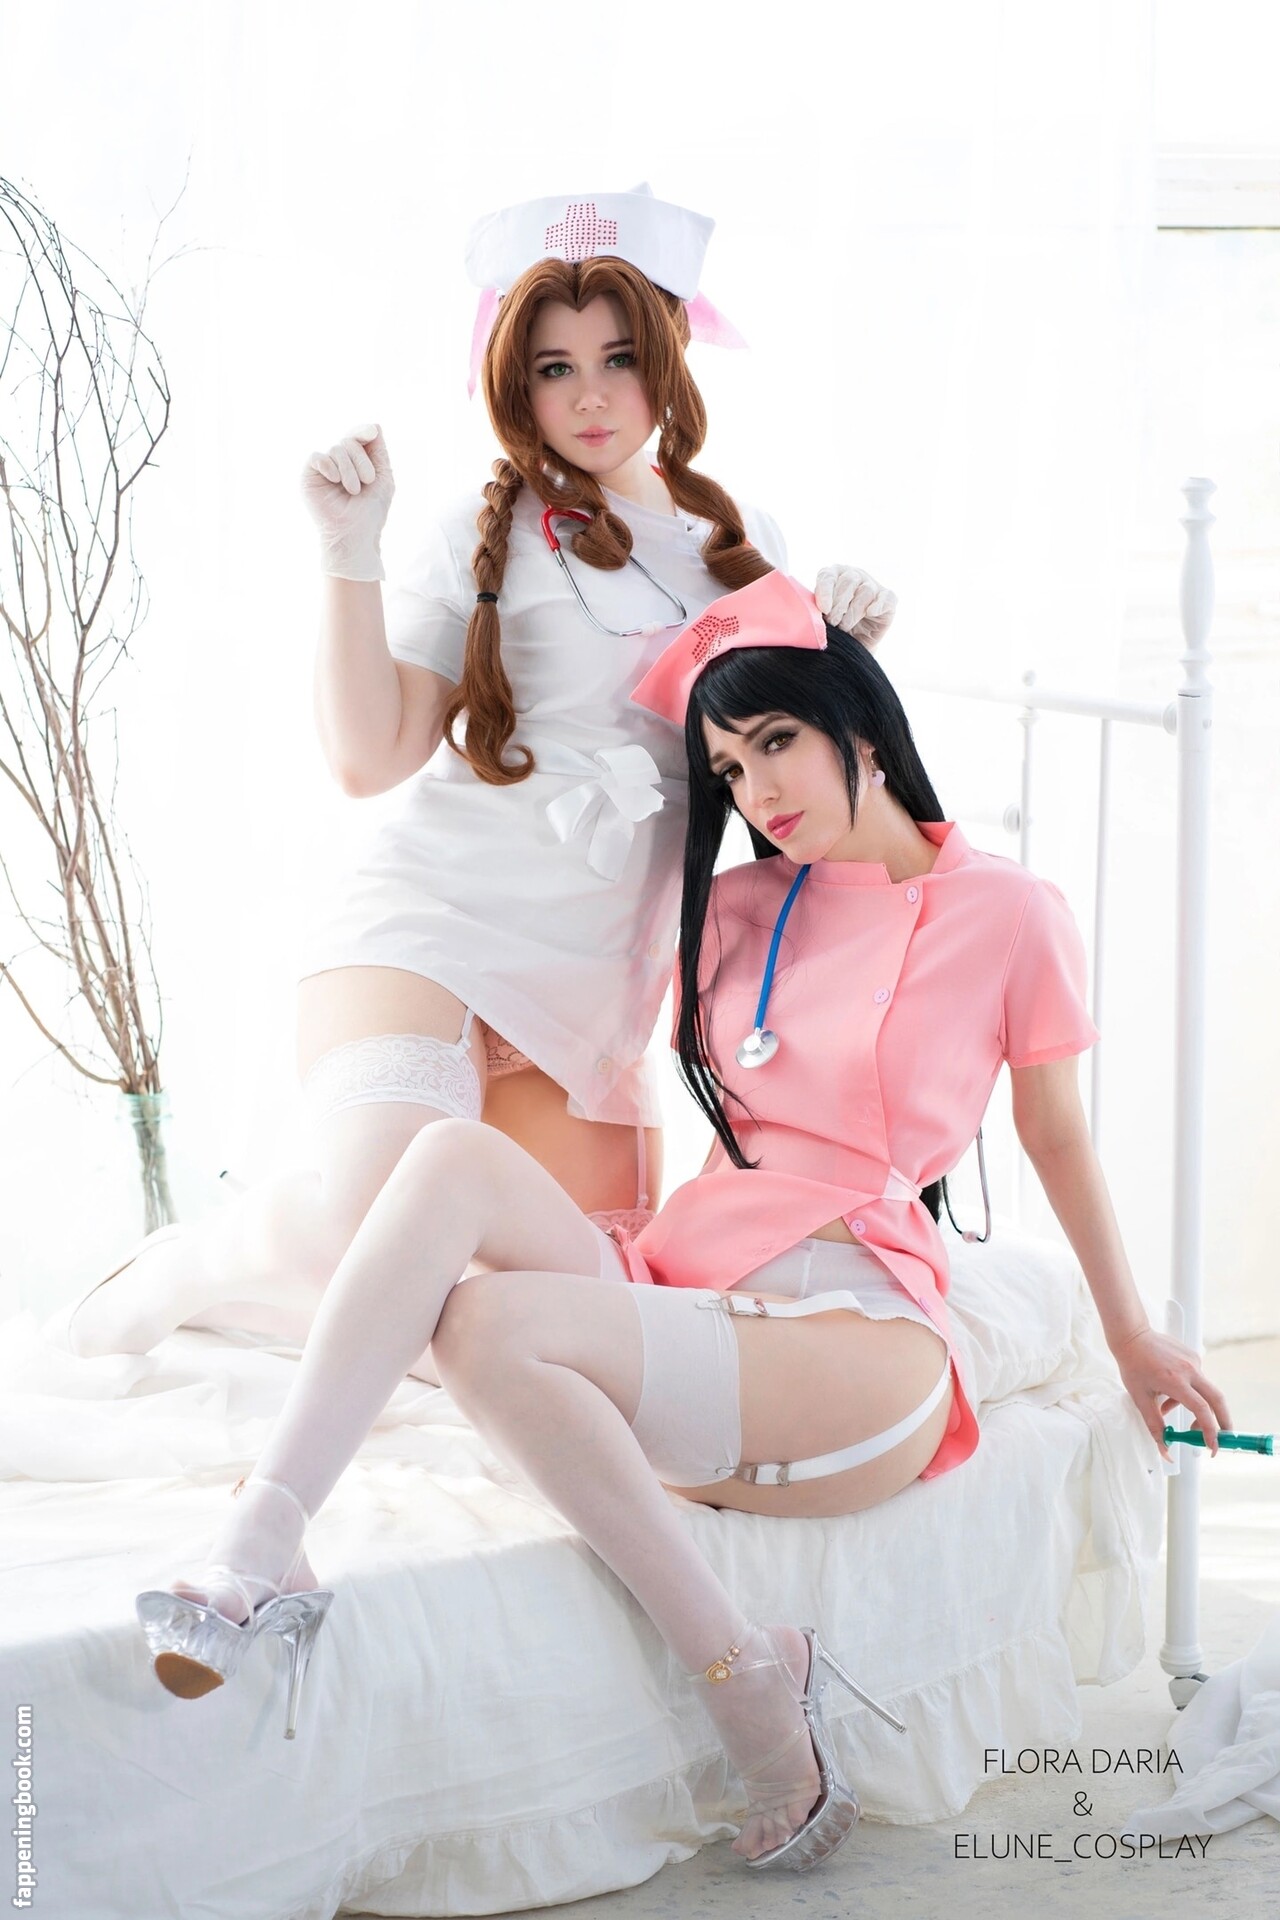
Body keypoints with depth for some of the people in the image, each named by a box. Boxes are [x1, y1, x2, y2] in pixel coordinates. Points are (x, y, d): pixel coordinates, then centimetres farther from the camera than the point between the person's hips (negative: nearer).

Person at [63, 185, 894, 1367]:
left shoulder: (741, 547, 15)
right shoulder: (495, 534, 1)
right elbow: (371, 758, -6)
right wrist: (351, 552, -13)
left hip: (593, 1002, 6)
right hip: (431, 929, -6)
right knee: (376, 1225, -34)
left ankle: (240, 1301, 24)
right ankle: (178, 1271, 0)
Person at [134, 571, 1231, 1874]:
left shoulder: (1009, 913, 4)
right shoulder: (738, 910, 19)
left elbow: (1055, 1134, 16)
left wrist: (1131, 1335, 26)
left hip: (858, 1342, -5)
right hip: (682, 1290, 6)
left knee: (490, 1325, -30)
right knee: (456, 1156, -24)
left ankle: (744, 1674, -21)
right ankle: (262, 1545, -37)